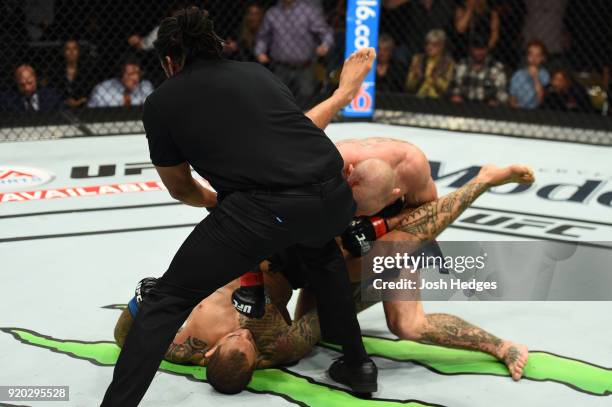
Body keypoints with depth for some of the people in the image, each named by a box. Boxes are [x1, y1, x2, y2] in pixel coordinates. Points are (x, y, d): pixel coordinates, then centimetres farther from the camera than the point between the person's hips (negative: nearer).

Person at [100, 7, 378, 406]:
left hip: (263, 208, -5)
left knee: (169, 300, 11)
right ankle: (357, 364, 44)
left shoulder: (161, 102, 16)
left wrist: (214, 200, 47)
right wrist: (342, 94, 50)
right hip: (334, 193, 5)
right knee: (322, 252, 39)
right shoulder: (255, 71, 23)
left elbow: (181, 188, 26)